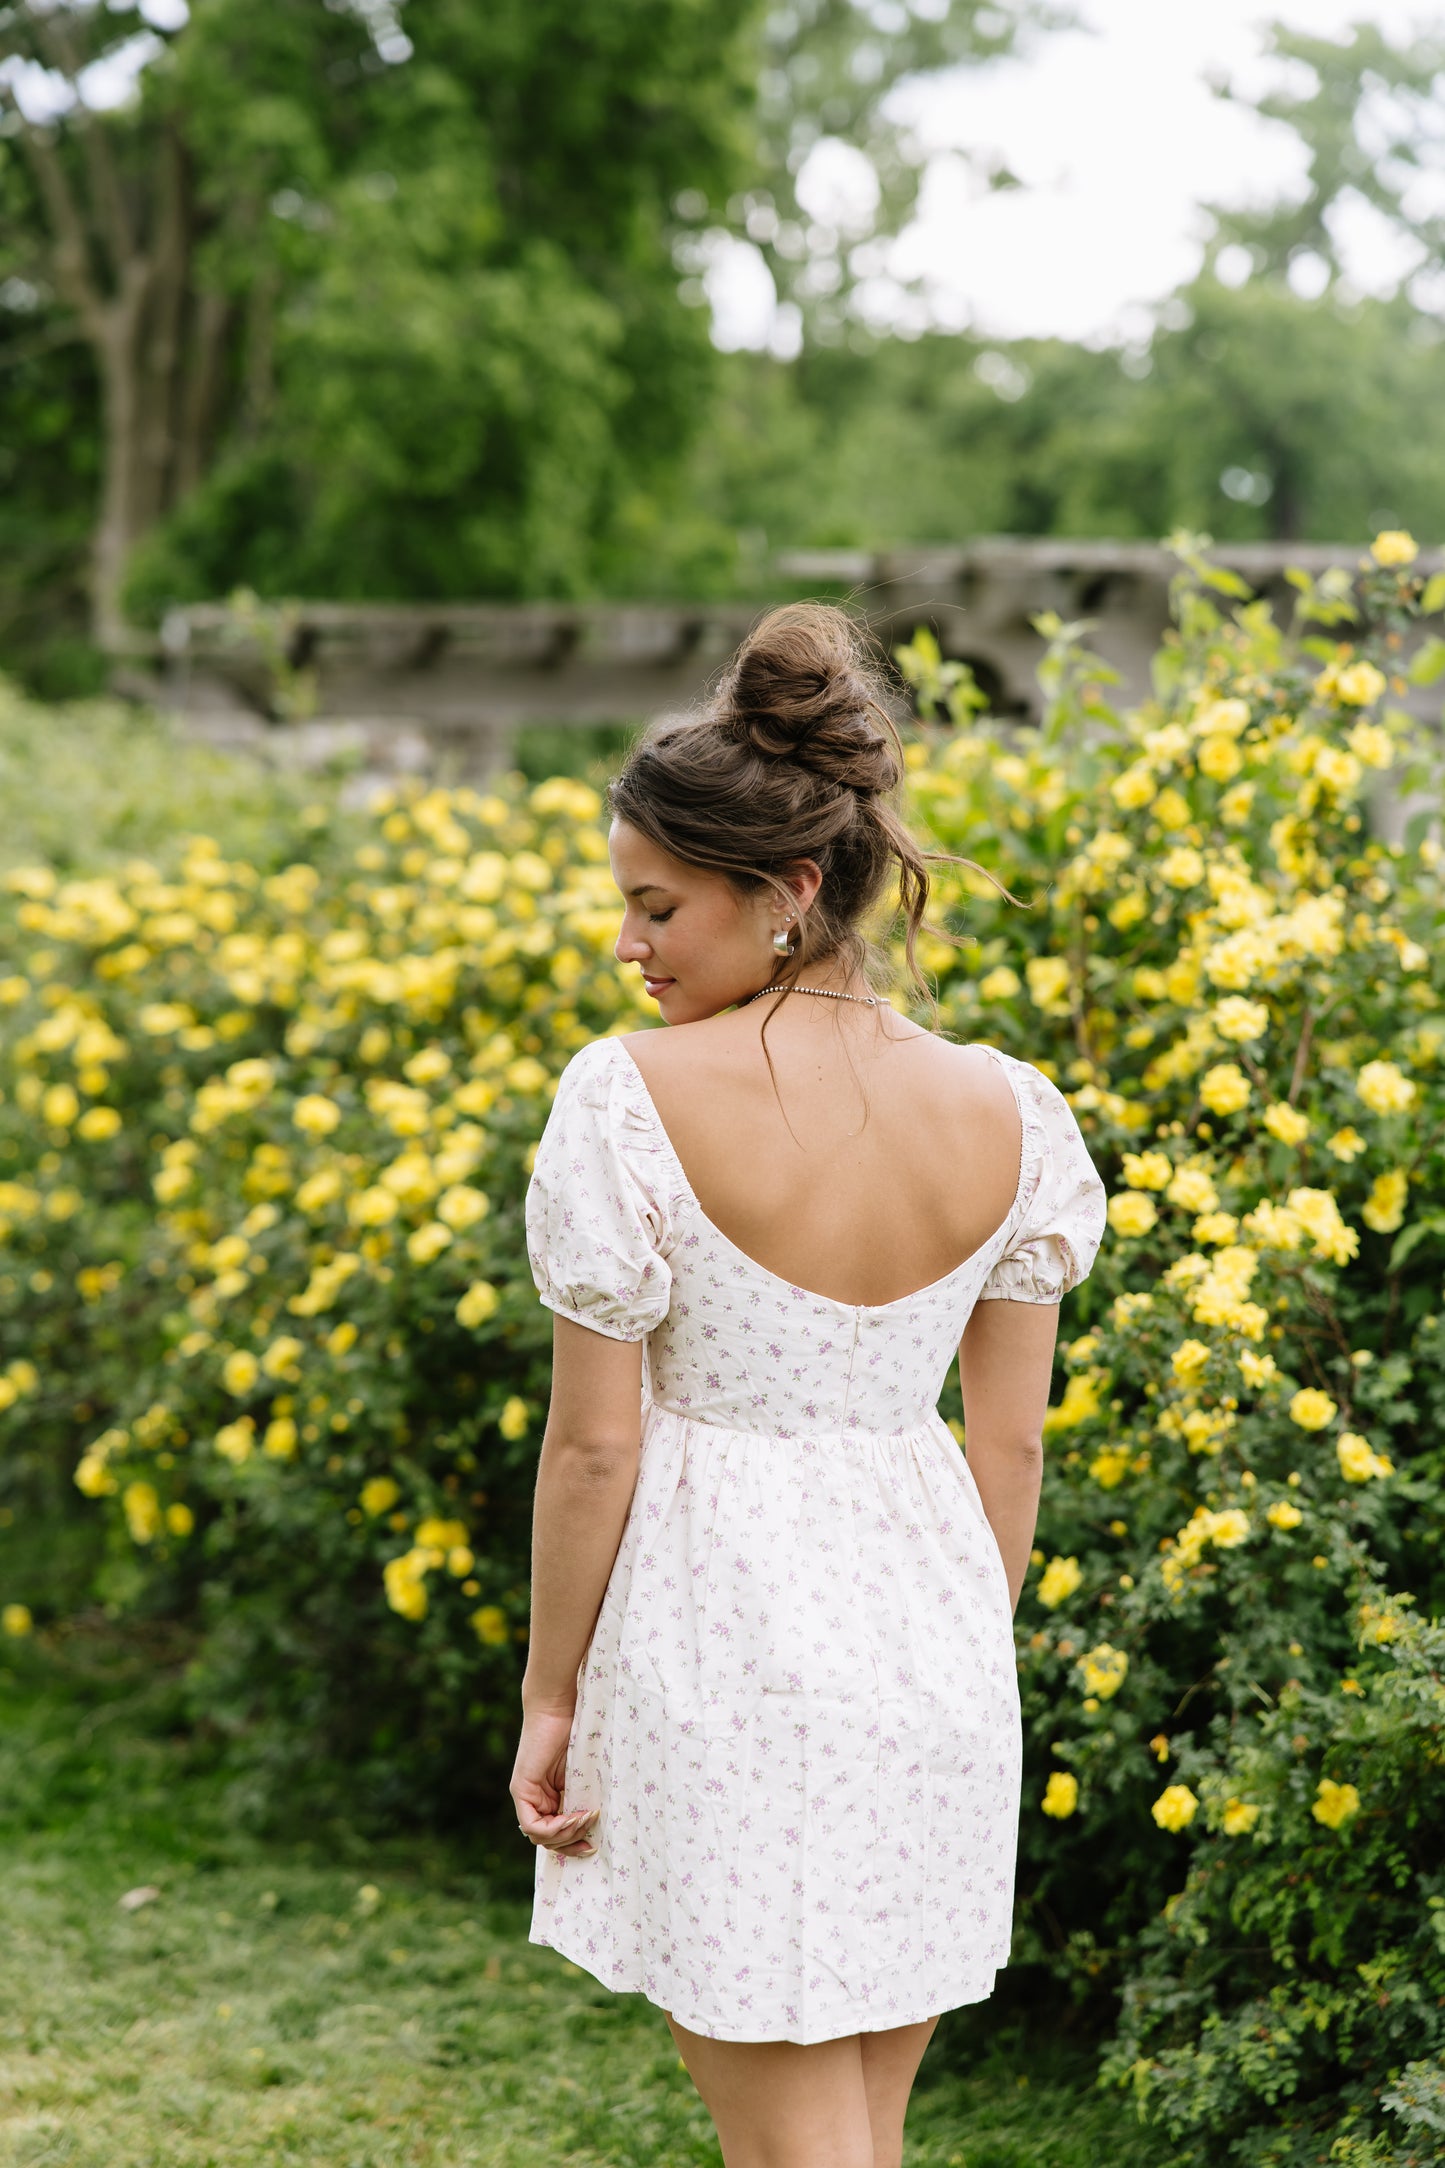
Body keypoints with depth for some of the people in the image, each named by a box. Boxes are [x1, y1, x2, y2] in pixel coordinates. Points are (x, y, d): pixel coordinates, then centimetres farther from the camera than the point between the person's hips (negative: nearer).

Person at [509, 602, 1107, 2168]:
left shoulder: (631, 1100, -16)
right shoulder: (1008, 1116, -3)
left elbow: (595, 1445, -12)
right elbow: (1010, 1444, 4)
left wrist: (549, 1700, -1)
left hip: (721, 1639, -4)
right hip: (928, 1626, 5)